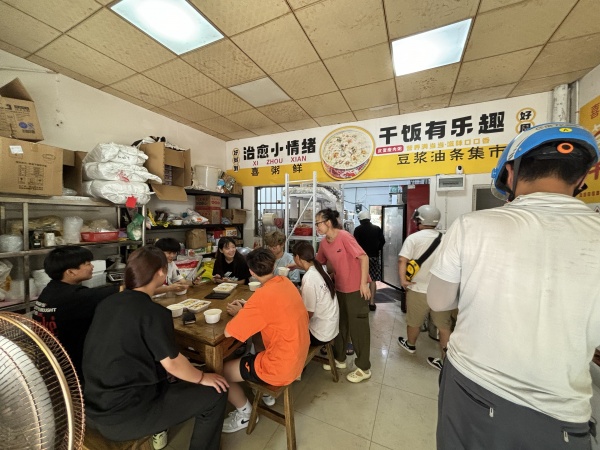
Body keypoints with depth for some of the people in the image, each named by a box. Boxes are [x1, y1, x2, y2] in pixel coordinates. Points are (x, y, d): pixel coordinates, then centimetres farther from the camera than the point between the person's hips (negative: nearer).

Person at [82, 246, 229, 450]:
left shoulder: (107, 303, -1)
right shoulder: (154, 312, -23)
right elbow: (172, 364, -18)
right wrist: (203, 378, -1)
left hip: (92, 409, 8)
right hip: (122, 417, -8)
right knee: (215, 395, 0)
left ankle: (158, 431, 39)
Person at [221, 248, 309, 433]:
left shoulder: (262, 296, -28)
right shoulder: (286, 282, -4)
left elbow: (228, 332, -21)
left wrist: (239, 314, -2)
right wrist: (247, 310, 6)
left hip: (281, 368, -8)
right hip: (297, 356, 8)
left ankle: (245, 413, 27)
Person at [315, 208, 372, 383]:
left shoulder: (344, 236, -21)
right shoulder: (324, 243, 2)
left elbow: (363, 257, -21)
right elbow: (316, 263, 13)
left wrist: (363, 283, -21)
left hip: (356, 288, -7)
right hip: (340, 288, 7)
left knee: (358, 327, 5)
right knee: (340, 324, 19)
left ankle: (364, 368, 25)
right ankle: (339, 359, 39)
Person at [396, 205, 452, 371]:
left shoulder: (413, 237, -10)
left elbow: (402, 260, -21)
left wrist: (403, 279, -18)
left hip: (418, 289, -3)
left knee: (414, 322, 18)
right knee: (444, 326, 14)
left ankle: (410, 345, 40)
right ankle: (445, 361, 22)